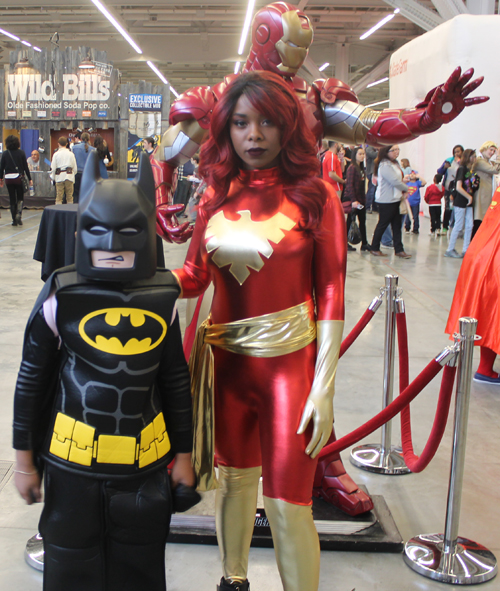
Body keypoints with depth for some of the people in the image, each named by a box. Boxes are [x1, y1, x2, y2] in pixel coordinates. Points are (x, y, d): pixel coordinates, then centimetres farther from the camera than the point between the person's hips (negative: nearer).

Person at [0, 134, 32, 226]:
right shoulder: (21, 152, -3)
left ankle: (14, 220, 8)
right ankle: (19, 214, -10)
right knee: (20, 198, 12)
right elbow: (25, 167, -4)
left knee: (12, 199, 8)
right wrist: (30, 179, 2)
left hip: (8, 178, 1)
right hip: (19, 178, -1)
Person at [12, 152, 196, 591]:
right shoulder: (61, 299, -11)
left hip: (144, 461, 2)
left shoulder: (162, 302, -4)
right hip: (73, 460, -2)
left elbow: (177, 382, 5)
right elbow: (31, 381, -2)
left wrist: (183, 454, 9)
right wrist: (24, 458, 3)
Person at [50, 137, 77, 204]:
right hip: (69, 176, 1)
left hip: (59, 177, -1)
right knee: (69, 197, 6)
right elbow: (75, 167, 4)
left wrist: (52, 177, 12)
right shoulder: (71, 154, 2)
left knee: (59, 197, 1)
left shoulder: (56, 154, -1)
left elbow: (53, 167, -1)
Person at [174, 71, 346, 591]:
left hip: (289, 361, -4)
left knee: (286, 501, -1)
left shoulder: (315, 196, -7)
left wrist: (323, 390, -13)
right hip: (225, 358, 4)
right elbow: (193, 276, 8)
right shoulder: (217, 194, 5)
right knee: (233, 479, 20)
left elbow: (331, 297, -8)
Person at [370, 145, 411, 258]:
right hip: (386, 201, -9)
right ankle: (374, 248, 15)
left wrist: (403, 192, 4)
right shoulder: (385, 166, -17)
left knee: (397, 225, 7)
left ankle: (399, 250, 10)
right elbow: (395, 181, -21)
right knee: (383, 224, 2)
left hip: (396, 199, 9)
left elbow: (399, 179, 18)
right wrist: (406, 189, -6)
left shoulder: (394, 164, 14)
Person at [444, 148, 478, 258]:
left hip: (468, 202, 8)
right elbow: (459, 187, -19)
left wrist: (474, 185, 5)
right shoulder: (462, 169, -11)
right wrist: (469, 197, -13)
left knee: (469, 225, 5)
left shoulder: (470, 170, 13)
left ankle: (466, 250, 11)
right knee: (459, 226, -4)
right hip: (460, 202, -8)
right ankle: (450, 250, 5)